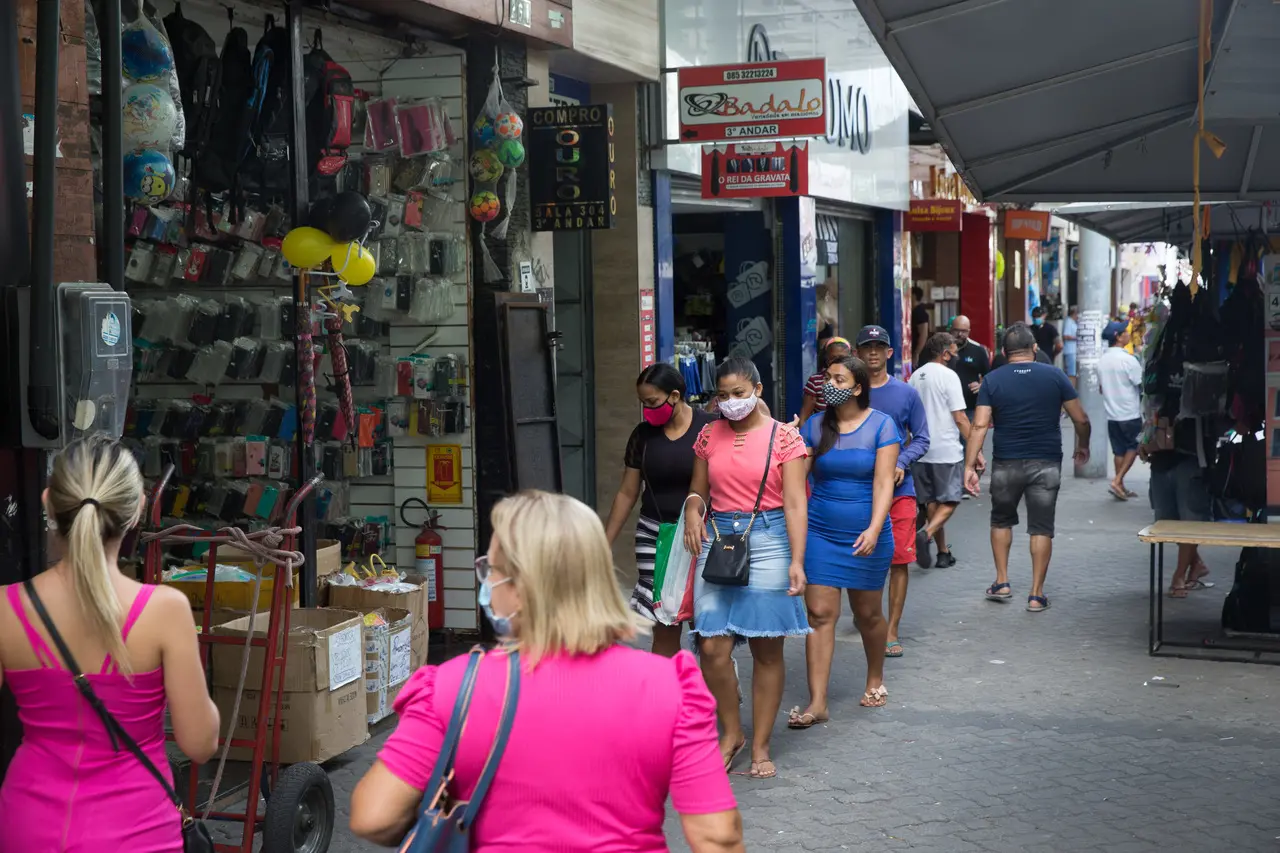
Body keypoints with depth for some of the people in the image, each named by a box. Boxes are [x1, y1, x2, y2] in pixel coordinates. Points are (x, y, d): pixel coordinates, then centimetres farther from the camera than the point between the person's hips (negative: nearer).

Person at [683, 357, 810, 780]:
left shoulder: (782, 436, -2)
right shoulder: (710, 435, 9)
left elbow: (794, 502, -6)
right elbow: (698, 489, 17)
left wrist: (796, 560, -15)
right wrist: (692, 511, -7)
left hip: (767, 542, -3)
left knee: (767, 649, 3)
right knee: (712, 648, -5)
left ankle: (760, 746, 15)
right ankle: (730, 733, 16)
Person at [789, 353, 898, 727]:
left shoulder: (881, 425, -5)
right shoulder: (815, 426, 2)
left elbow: (883, 483, -12)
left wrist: (874, 530, -23)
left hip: (865, 536, -2)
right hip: (820, 532, 2)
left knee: (867, 613, 12)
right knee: (820, 613, -5)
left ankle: (875, 679, 38)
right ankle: (817, 703, -4)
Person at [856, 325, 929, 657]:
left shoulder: (906, 393, 5)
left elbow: (921, 439, 7)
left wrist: (902, 464, -10)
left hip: (898, 489, 0)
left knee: (898, 561, -2)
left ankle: (892, 631, 4)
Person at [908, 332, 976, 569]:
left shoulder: (915, 377, 11)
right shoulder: (948, 376, -9)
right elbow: (960, 418, -12)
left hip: (920, 451, 6)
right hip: (947, 451, -6)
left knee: (931, 502, 12)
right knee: (950, 500, 1)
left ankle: (943, 552, 16)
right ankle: (926, 534, -20)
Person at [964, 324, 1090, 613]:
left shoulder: (993, 380, -3)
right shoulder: (1054, 376, -1)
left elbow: (980, 425, -11)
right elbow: (1081, 419, 1)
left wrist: (970, 464, -10)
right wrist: (1082, 446, 19)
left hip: (1006, 463, 0)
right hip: (1046, 463, 0)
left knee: (1001, 520, 21)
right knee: (1041, 528, 5)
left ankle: (1001, 583, 22)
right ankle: (1036, 595, 5)